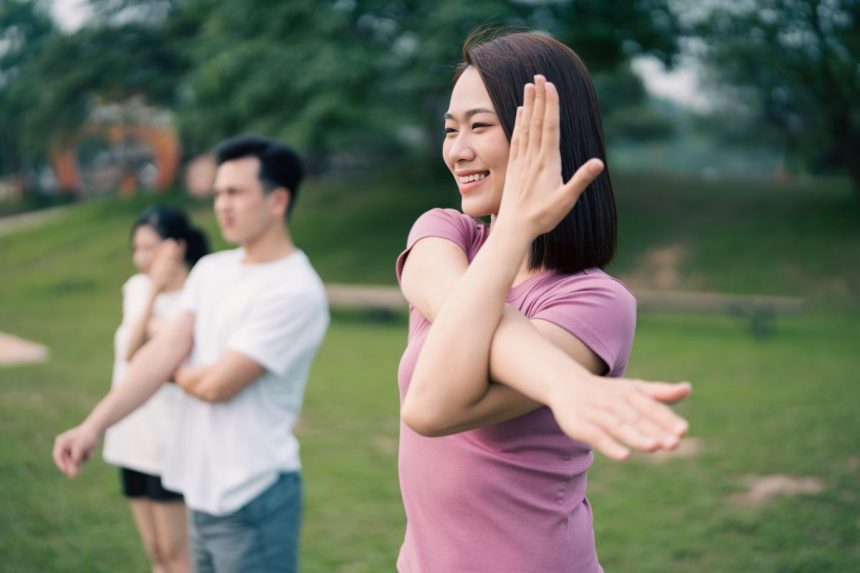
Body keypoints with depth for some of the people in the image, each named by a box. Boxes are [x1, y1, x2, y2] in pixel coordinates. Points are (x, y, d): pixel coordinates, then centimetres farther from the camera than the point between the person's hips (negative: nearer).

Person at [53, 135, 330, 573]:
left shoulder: (296, 292, -18)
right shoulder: (210, 270, 8)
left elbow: (218, 384, -19)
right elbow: (164, 350, -1)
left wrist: (175, 370, 3)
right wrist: (93, 425, -12)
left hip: (253, 501, -7)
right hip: (202, 489, 8)